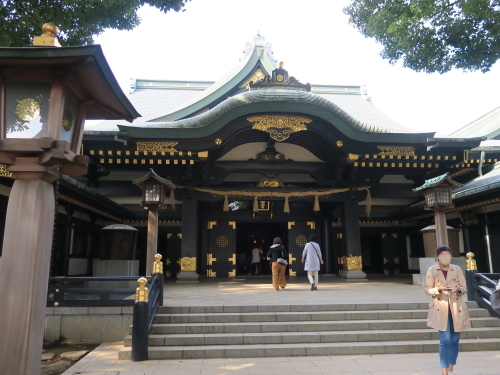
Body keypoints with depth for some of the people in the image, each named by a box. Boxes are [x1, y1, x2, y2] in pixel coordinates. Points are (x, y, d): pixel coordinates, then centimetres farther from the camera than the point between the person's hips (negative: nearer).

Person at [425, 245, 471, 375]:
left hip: (456, 309, 3)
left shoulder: (457, 269, 5)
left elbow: (465, 288, 6)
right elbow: (427, 289, 1)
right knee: (445, 340, -9)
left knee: (454, 340, 9)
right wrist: (438, 289, -18)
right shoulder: (432, 270, 0)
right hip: (441, 309, -3)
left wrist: (459, 289, -17)